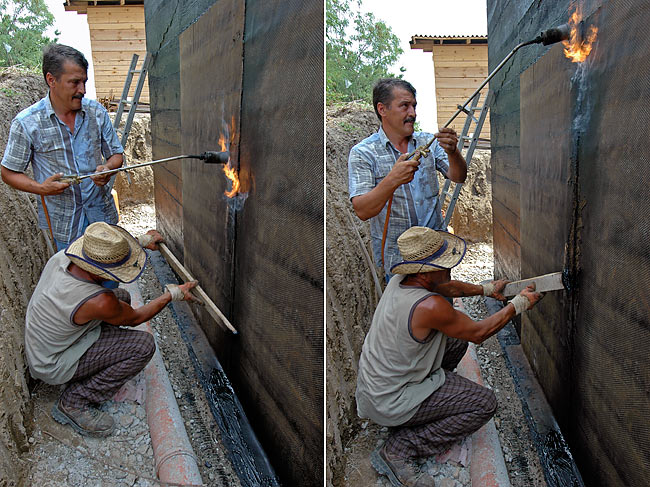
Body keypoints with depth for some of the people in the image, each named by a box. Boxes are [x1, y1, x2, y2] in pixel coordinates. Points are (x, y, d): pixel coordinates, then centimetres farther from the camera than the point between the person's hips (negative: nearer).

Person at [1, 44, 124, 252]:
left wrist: (107, 169, -15)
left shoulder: (97, 112, -1)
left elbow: (116, 154, 8)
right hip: (63, 221, -2)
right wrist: (41, 188, -21)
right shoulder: (26, 123, -10)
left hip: (101, 212, 3)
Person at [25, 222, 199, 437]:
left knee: (121, 296, 10)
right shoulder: (99, 302, -37)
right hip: (53, 366, -8)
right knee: (144, 345, -19)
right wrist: (172, 294, -4)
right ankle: (74, 402, -7)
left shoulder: (62, 257, -16)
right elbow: (133, 318, -13)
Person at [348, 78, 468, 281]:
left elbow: (458, 177, -4)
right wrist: (393, 180, -35)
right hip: (395, 255, -3)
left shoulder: (428, 142, 5)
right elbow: (362, 211, -18)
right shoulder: (362, 153, -8)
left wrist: (452, 152, -25)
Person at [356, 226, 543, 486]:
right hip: (389, 403, -8)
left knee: (456, 340, 18)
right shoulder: (429, 306, -32)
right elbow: (478, 332, -15)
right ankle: (398, 450, -5)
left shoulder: (400, 279, -7)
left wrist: (486, 289, 21)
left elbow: (447, 288, 16)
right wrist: (518, 304, -4)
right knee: (485, 403, -4)